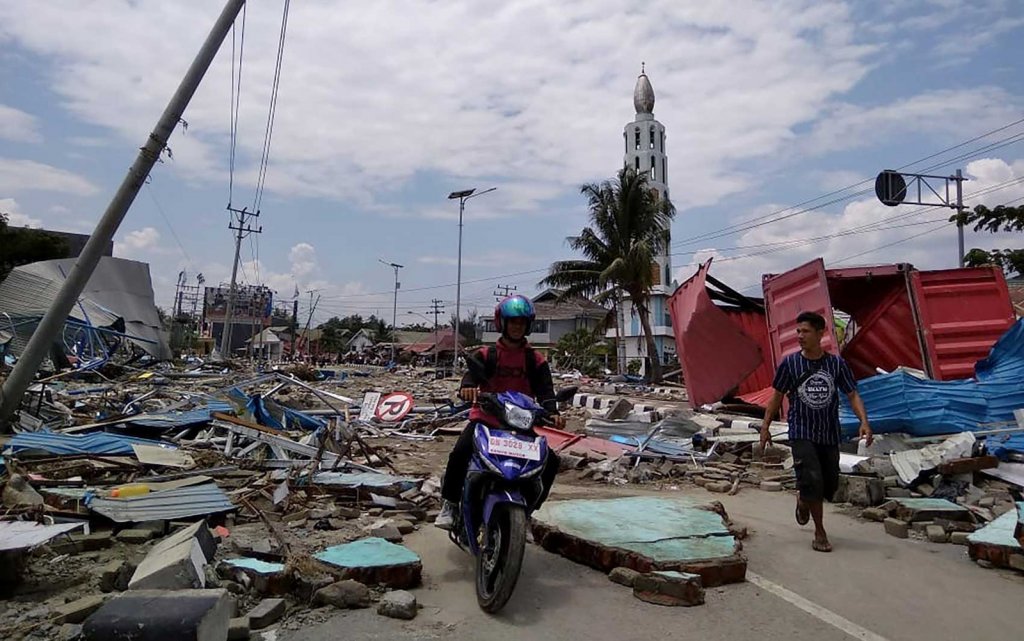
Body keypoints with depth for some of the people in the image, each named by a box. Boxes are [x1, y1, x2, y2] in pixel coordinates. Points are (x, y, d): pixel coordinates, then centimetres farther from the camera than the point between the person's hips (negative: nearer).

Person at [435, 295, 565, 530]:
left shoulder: (536, 360, 5)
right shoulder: (487, 355, 2)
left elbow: (545, 389, -4)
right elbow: (472, 373, -14)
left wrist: (552, 412, -26)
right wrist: (467, 387, -39)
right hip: (485, 418, -2)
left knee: (550, 461, -11)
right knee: (459, 454, -26)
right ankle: (450, 504, -2)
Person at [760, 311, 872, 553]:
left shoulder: (836, 364, -2)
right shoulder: (790, 363, -5)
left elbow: (852, 395, 1)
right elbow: (777, 396, 3)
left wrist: (864, 422, -15)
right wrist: (765, 427, 3)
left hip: (829, 434, 3)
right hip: (801, 433, -2)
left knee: (830, 484, 11)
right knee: (812, 480, -14)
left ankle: (803, 500, 44)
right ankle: (820, 532, 4)